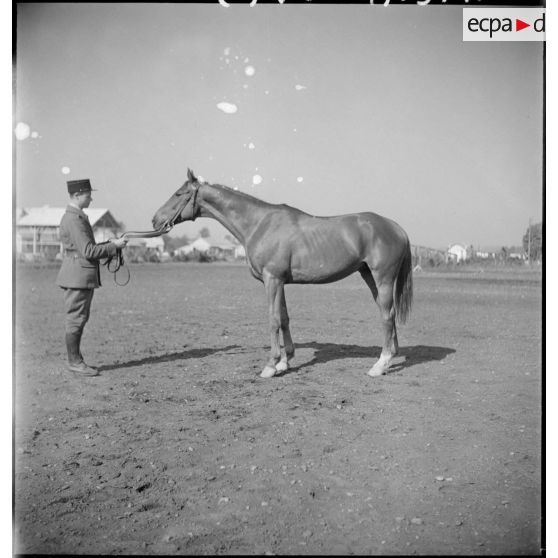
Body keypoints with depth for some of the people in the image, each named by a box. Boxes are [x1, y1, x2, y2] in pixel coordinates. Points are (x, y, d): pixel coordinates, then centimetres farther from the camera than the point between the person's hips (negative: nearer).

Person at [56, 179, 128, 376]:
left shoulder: (78, 217, 16)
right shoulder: (73, 219, -17)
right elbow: (88, 251, -21)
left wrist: (109, 242, 11)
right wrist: (114, 246, -13)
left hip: (84, 277, 11)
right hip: (78, 276, -11)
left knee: (79, 319, 14)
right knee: (76, 319, -2)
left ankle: (76, 360, 22)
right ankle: (74, 362, 6)